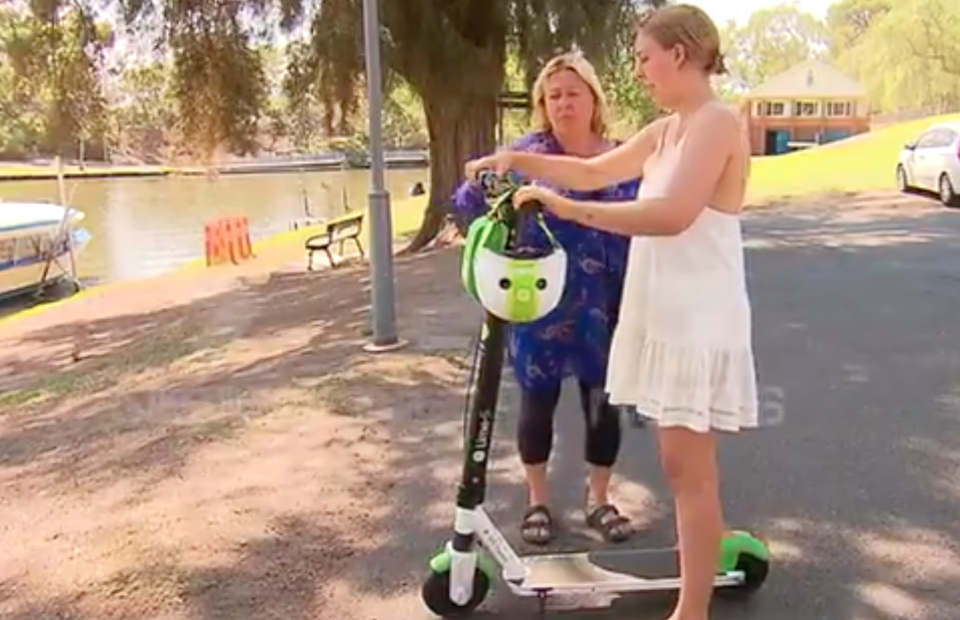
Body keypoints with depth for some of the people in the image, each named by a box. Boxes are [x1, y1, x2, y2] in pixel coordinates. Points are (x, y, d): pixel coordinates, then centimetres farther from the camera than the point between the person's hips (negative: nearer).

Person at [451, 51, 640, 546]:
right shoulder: (527, 153, -5)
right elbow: (466, 201, -5)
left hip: (601, 309, 2)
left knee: (603, 402, 9)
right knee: (538, 400, 10)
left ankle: (599, 500, 28)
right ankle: (537, 501, 28)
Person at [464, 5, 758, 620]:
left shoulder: (716, 122, -15)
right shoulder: (664, 131, 13)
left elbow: (672, 215, -28)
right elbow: (594, 172, 21)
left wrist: (566, 207, -26)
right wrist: (517, 159, 12)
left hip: (699, 318, -9)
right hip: (665, 312, 9)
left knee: (689, 468, -2)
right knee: (686, 464, 16)